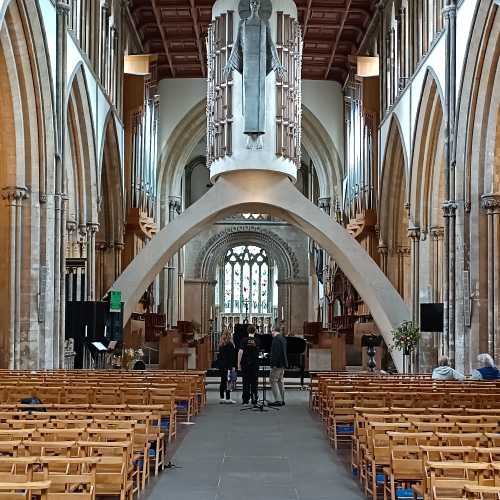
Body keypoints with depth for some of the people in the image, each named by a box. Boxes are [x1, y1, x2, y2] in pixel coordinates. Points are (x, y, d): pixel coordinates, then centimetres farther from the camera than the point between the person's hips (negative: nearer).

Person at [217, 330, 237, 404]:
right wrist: (233, 366, -11)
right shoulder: (229, 344, -12)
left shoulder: (221, 344, 10)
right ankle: (228, 398, -5)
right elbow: (232, 356, -14)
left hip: (221, 364, 7)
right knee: (228, 381, -5)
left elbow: (220, 355, 13)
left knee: (223, 381, 11)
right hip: (227, 365, -7)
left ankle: (222, 398, 14)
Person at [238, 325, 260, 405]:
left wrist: (239, 363, -5)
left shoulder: (244, 340, -6)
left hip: (245, 363, -1)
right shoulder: (257, 341, -1)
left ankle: (245, 400, 6)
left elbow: (240, 352, -11)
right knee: (254, 382, 7)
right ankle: (254, 399, 7)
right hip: (255, 364, 1)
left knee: (246, 382, 5)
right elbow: (259, 351, 10)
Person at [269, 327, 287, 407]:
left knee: (273, 380, -7)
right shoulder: (283, 339, 15)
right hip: (283, 364, 10)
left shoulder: (276, 339, -14)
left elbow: (276, 352, -22)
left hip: (277, 364, -10)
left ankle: (278, 400, -11)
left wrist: (274, 363, -23)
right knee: (280, 381, 14)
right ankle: (282, 400, 16)